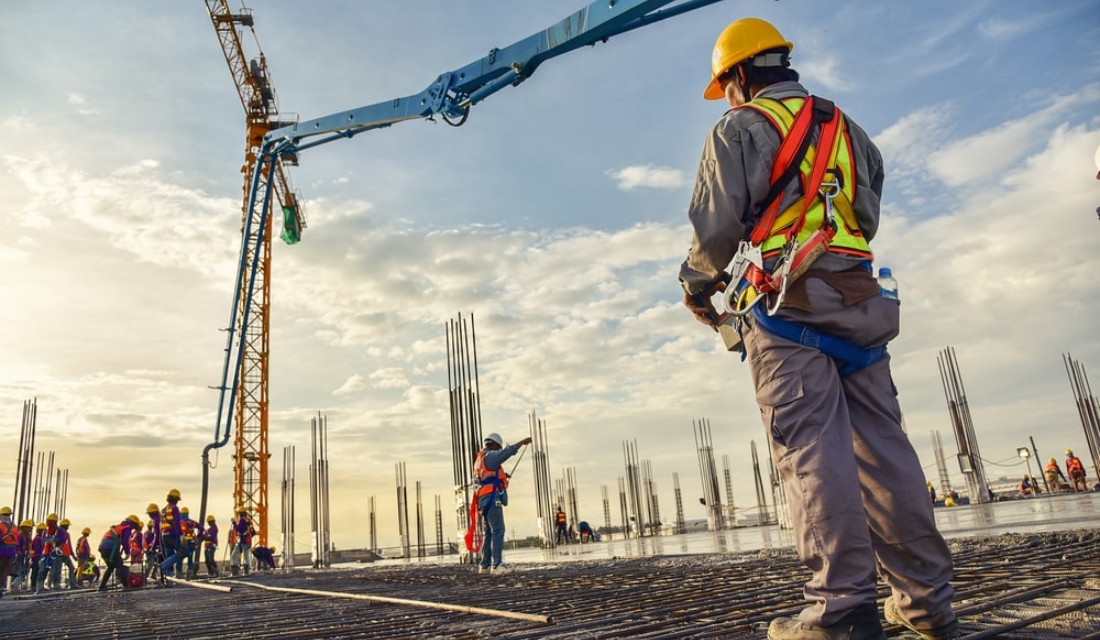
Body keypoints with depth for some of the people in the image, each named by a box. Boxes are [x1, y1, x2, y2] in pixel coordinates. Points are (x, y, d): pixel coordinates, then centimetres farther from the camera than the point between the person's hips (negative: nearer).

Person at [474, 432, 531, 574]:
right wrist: (523, 442, -9)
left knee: (489, 533, 13)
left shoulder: (479, 459, 23)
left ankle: (485, 566, 15)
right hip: (492, 498, -10)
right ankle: (498, 565, -19)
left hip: (483, 500, 10)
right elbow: (508, 451, -18)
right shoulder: (490, 456, -7)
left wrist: (501, 475, 21)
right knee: (498, 531, -13)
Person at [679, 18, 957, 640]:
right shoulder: (848, 129, 24)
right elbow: (867, 220, 23)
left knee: (813, 449, -10)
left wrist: (697, 285, 11)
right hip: (859, 299, 7)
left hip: (785, 304, -6)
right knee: (882, 445, 5)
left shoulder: (741, 129, 2)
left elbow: (717, 228, -5)